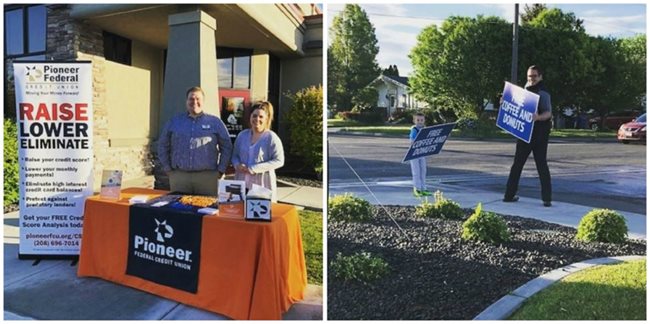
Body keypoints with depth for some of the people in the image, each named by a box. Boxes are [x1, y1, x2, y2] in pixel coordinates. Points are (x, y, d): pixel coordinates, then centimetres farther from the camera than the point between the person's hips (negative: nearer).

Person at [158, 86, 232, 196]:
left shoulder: (215, 122, 6)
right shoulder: (174, 121, 11)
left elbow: (226, 147, 6)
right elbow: (163, 146, 15)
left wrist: (220, 170, 1)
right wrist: (168, 169, 8)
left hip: (207, 177, -1)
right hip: (178, 176, 2)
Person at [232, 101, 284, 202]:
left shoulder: (271, 137, -5)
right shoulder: (242, 135, 10)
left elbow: (279, 161, -12)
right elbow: (235, 155, 19)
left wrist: (253, 169, -17)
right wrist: (237, 165, -6)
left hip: (262, 183, -4)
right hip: (242, 182, 4)